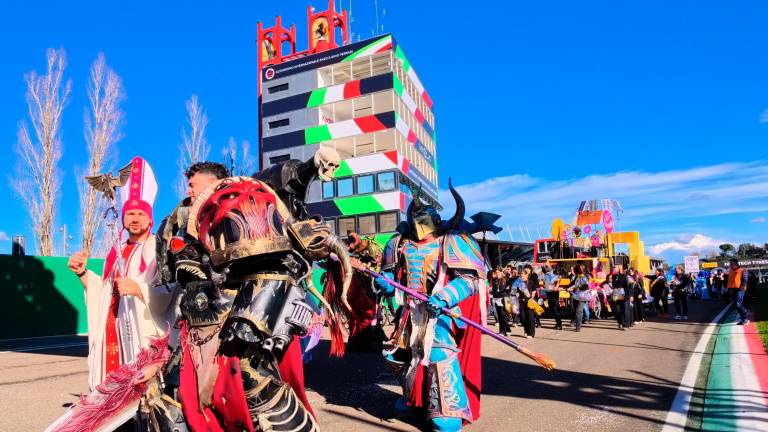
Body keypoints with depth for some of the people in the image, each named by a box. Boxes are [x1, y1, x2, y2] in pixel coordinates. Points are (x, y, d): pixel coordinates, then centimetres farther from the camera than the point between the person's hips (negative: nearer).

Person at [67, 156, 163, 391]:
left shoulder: (159, 250, -4)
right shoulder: (117, 252, 19)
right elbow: (105, 293, 19)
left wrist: (138, 289, -26)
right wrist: (82, 273, 8)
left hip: (140, 334, -6)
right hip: (110, 333, 6)